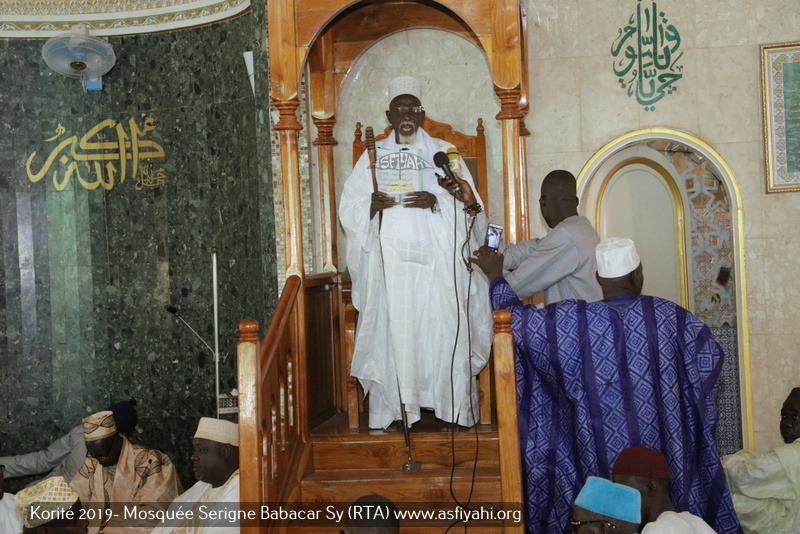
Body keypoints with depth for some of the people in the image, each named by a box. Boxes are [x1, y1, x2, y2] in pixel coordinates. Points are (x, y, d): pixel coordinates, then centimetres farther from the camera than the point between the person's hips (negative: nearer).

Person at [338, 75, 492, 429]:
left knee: (440, 330, -5)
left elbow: (470, 204, 4)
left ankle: (454, 408, 3)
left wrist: (436, 201, -14)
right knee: (390, 331, -3)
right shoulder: (373, 157, 15)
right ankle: (385, 412, 3)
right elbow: (349, 208, 9)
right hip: (388, 263, 1)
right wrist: (371, 205, -12)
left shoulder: (443, 153, 11)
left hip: (435, 263, -1)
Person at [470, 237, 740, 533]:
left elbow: (516, 319, -7)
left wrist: (496, 276, 6)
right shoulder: (671, 316, -6)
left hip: (601, 458, -1)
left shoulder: (576, 320, -11)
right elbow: (711, 357, 5)